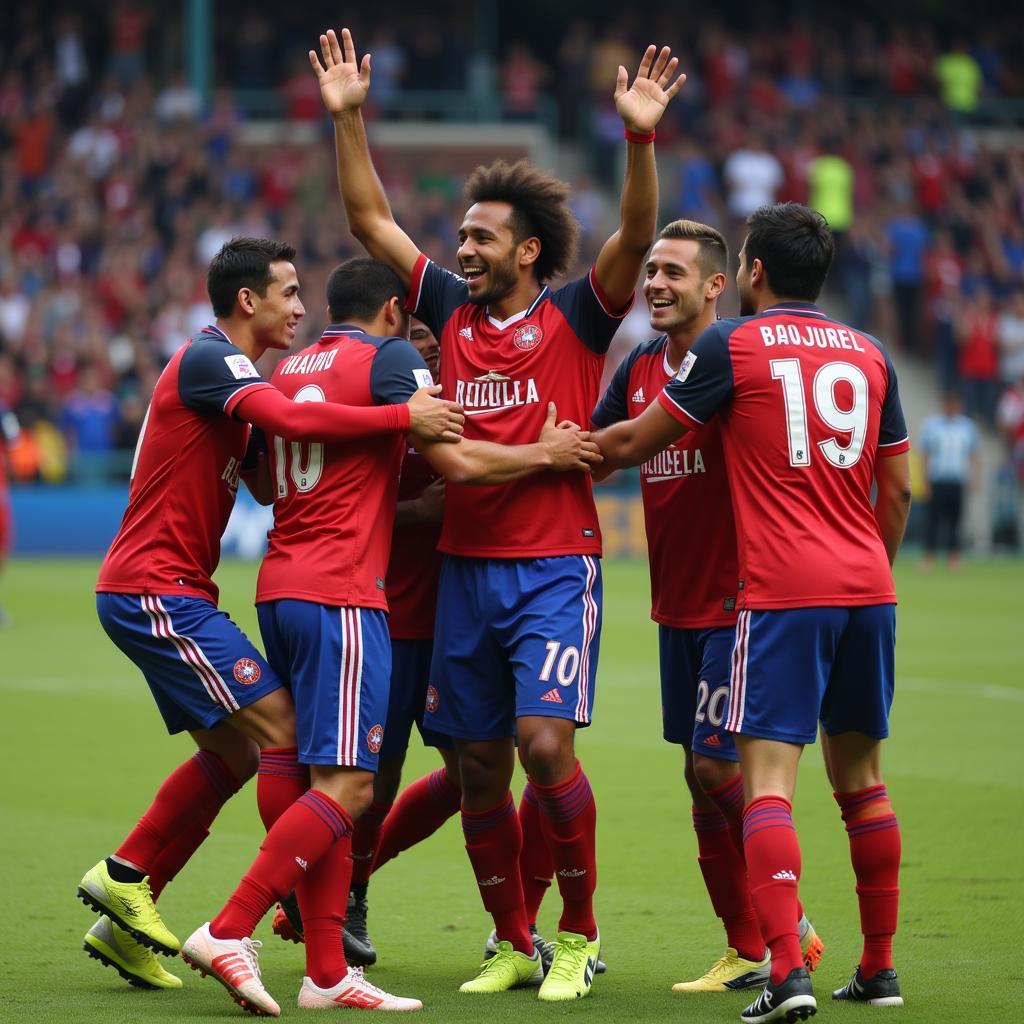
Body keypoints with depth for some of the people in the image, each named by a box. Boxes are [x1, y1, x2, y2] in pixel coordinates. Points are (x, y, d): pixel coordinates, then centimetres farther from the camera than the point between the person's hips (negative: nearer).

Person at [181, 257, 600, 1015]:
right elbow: (457, 462, -11)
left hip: (281, 588, 8)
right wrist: (546, 454, 4)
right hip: (342, 596, -8)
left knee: (317, 778, 9)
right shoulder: (390, 358, -4)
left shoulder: (290, 370, 18)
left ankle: (328, 973, 6)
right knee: (345, 785, -10)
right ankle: (227, 933, -18)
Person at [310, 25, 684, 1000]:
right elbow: (370, 220, 14)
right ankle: (513, 946, 17)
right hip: (464, 564, 5)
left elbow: (634, 237, -16)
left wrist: (640, 138, -29)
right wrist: (348, 118, 6)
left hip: (555, 566, -5)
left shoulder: (575, 319, -1)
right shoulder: (453, 312, 11)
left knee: (545, 744, -16)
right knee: (478, 765, 6)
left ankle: (579, 934, 0)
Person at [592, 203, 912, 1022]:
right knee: (861, 776, 15)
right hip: (867, 587, 5)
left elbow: (637, 442, 4)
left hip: (783, 592, -5)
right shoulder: (869, 355, 13)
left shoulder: (732, 345, -2)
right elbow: (897, 488, 16)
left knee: (768, 778, -8)